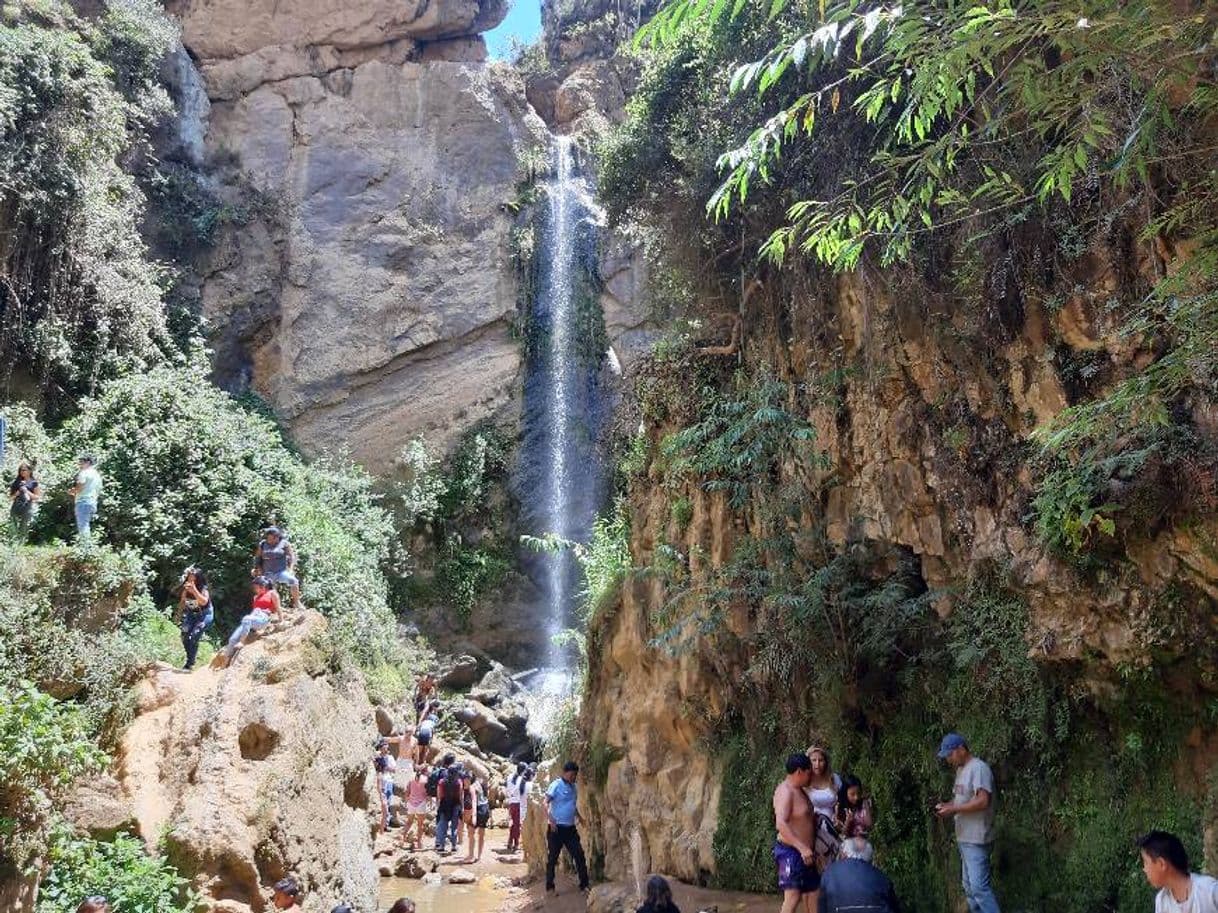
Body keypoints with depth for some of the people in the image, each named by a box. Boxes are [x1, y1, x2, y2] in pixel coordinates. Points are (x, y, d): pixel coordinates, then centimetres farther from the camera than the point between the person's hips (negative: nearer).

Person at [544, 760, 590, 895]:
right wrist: (551, 821, -23)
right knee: (552, 858, 3)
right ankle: (550, 886, 15)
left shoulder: (574, 787, 11)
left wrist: (579, 816, 11)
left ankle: (584, 884, 13)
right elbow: (546, 803, -15)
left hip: (570, 827, 6)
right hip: (556, 828, -6)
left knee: (579, 854, 4)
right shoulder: (556, 785, -11)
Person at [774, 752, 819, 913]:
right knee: (793, 896, -16)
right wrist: (802, 847, -37)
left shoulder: (800, 790, 14)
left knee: (812, 891, 13)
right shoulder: (785, 790, -18)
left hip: (804, 853, 10)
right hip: (791, 852, -10)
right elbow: (781, 824, -30)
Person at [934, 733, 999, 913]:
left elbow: (982, 801, -25)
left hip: (976, 839, -10)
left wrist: (953, 809, -21)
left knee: (979, 887, -12)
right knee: (968, 886, 15)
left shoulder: (978, 768, -16)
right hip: (964, 838, 10)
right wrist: (946, 805, 1)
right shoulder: (960, 770, 14)